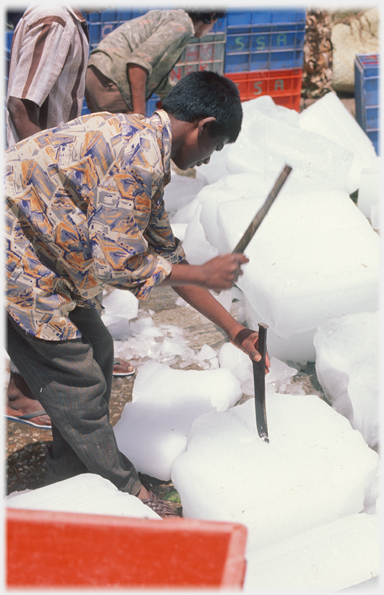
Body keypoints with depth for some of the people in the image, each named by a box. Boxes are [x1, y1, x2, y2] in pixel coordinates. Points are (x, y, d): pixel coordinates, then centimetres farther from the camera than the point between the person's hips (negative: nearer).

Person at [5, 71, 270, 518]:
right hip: (16, 258, -10)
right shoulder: (140, 154, -21)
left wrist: (233, 328, 16)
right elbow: (115, 263, -21)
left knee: (96, 351, 16)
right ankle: (129, 497, 18)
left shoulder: (142, 143, 12)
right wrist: (205, 275, -8)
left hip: (36, 255, 10)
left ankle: (69, 483, 29)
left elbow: (166, 253, 16)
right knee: (78, 381, 0)